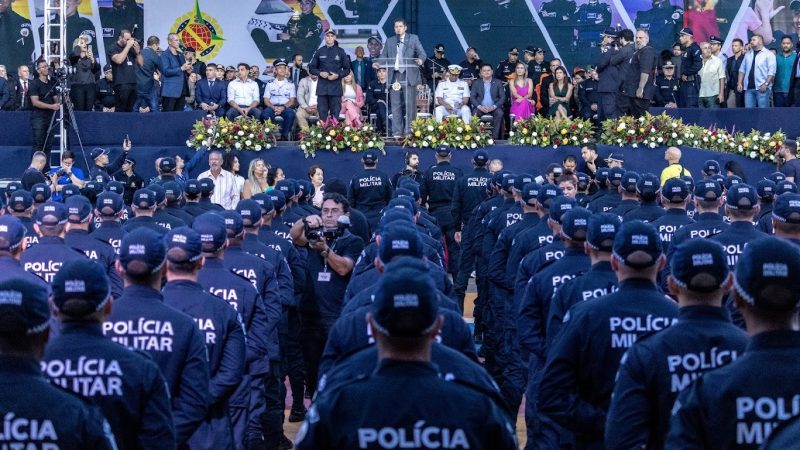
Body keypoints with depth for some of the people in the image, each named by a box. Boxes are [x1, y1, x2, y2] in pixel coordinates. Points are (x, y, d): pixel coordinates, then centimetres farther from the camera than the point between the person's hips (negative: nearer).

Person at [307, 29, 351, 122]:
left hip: (336, 87, -1)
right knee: (322, 113, -1)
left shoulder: (340, 51, 7)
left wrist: (338, 75, -8)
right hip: (322, 87, 1)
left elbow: (347, 69, 8)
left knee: (335, 113, -2)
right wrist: (320, 73, -6)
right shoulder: (319, 51, 9)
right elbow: (311, 68, 12)